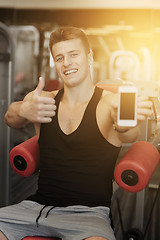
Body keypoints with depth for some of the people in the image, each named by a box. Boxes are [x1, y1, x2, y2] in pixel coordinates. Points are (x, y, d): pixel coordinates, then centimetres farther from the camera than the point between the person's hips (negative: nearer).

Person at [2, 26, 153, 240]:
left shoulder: (110, 102, -1)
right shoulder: (43, 100, 11)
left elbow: (127, 135, -22)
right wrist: (23, 111, -31)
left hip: (89, 212, -3)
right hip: (38, 205, 4)